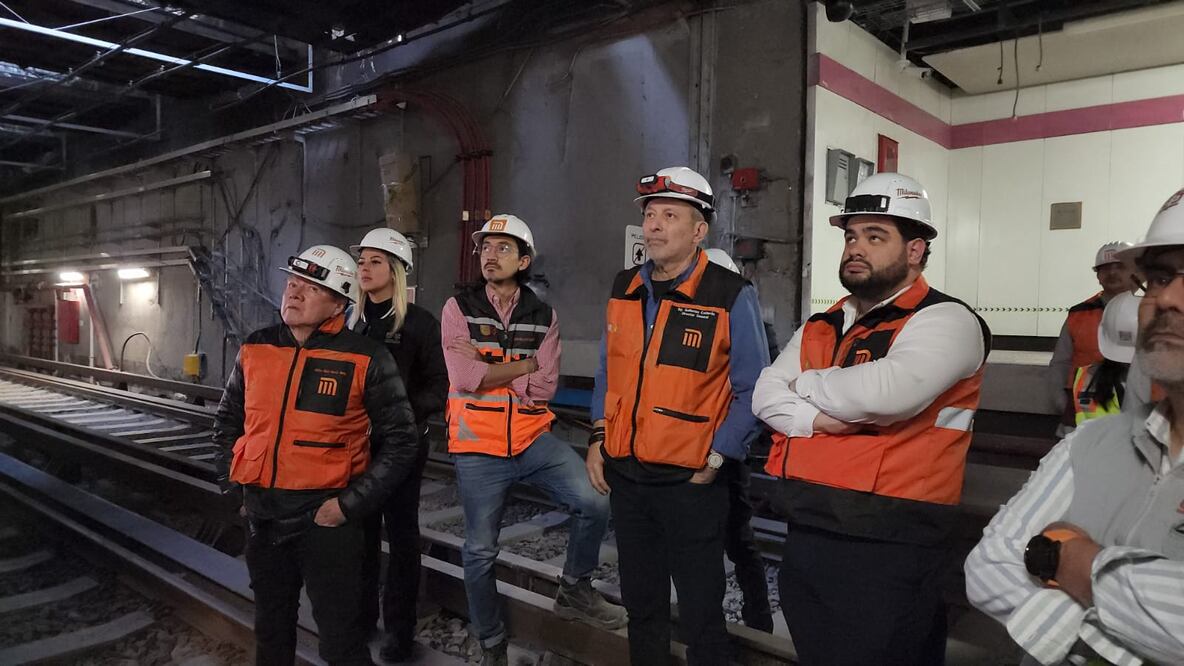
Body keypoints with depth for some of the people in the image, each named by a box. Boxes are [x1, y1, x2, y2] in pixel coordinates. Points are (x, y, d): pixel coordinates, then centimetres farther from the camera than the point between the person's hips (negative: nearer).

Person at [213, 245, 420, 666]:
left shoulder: (366, 360, -12)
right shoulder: (255, 349, 3)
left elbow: (399, 444, -8)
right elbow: (227, 421, 18)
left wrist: (350, 506, -13)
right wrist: (232, 484, 10)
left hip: (325, 516, -5)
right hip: (262, 513, 5)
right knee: (270, 625, 23)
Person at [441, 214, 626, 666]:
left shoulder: (544, 317, 3)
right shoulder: (459, 309, -3)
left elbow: (545, 387, -9)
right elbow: (464, 378, -18)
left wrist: (485, 365, -15)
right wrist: (526, 363, -11)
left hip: (534, 440, 2)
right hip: (478, 448, -1)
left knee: (594, 504, -16)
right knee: (480, 551, 5)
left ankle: (574, 593, 12)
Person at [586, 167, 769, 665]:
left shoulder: (731, 296, -11)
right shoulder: (624, 289, 6)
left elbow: (751, 391, -8)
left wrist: (715, 461, -12)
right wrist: (598, 438, 8)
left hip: (690, 481, -5)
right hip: (625, 476, 5)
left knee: (699, 612, 8)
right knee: (640, 603, 21)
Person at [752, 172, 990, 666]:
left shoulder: (945, 321, -10)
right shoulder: (821, 327, 13)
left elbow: (888, 391, -28)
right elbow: (765, 396, 5)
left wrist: (808, 385, -9)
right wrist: (818, 418, -16)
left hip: (887, 549, -7)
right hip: (805, 535, 7)